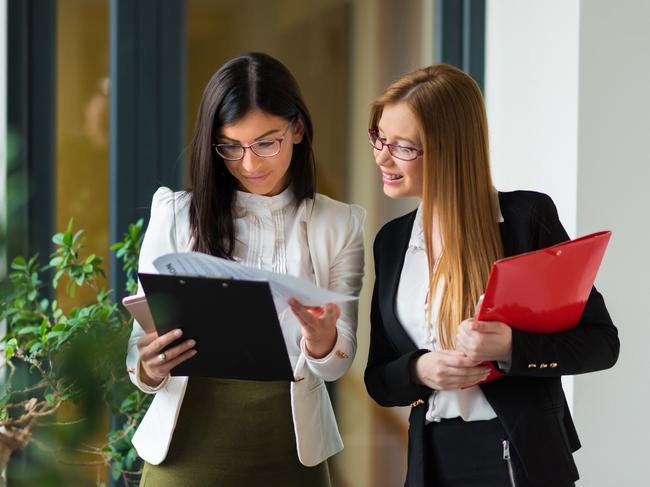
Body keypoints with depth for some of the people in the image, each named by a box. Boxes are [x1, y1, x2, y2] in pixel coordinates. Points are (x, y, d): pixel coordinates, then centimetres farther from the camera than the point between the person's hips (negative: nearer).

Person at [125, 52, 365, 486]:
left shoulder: (339, 225, 1)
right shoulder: (175, 215, -1)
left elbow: (338, 365, -3)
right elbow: (142, 340, -2)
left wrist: (321, 342, -25)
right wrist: (149, 369, -24)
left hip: (290, 451, 1)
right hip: (190, 446, 0)